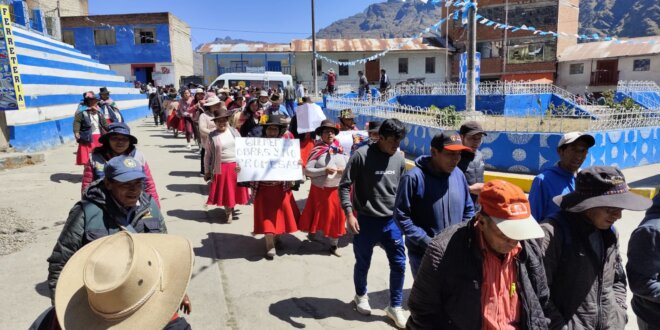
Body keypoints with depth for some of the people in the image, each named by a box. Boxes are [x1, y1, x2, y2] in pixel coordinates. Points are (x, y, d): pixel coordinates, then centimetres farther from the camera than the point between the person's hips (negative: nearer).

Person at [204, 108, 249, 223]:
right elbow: (208, 155, 1)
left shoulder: (234, 131, 4)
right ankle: (229, 212, 20)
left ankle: (231, 209, 33)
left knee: (235, 190, 12)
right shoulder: (212, 136, -3)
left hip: (236, 167, 3)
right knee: (225, 191, 4)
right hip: (221, 168, -2)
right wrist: (207, 171, 1)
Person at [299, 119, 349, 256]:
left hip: (337, 190, 3)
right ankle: (312, 235, 38)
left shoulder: (341, 150, 2)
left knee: (336, 217, 8)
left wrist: (344, 171, -16)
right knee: (317, 215, 12)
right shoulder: (317, 151, -7)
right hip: (320, 190, -3)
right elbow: (307, 170, -13)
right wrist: (324, 171, -23)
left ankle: (334, 245, 24)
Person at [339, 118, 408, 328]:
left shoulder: (399, 160, 0)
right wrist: (349, 214, -20)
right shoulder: (361, 156, -14)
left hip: (392, 221, 4)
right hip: (366, 221, -3)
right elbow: (344, 186, -12)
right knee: (363, 264, 13)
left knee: (399, 264, 6)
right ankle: (361, 295, 42)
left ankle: (395, 306, 26)